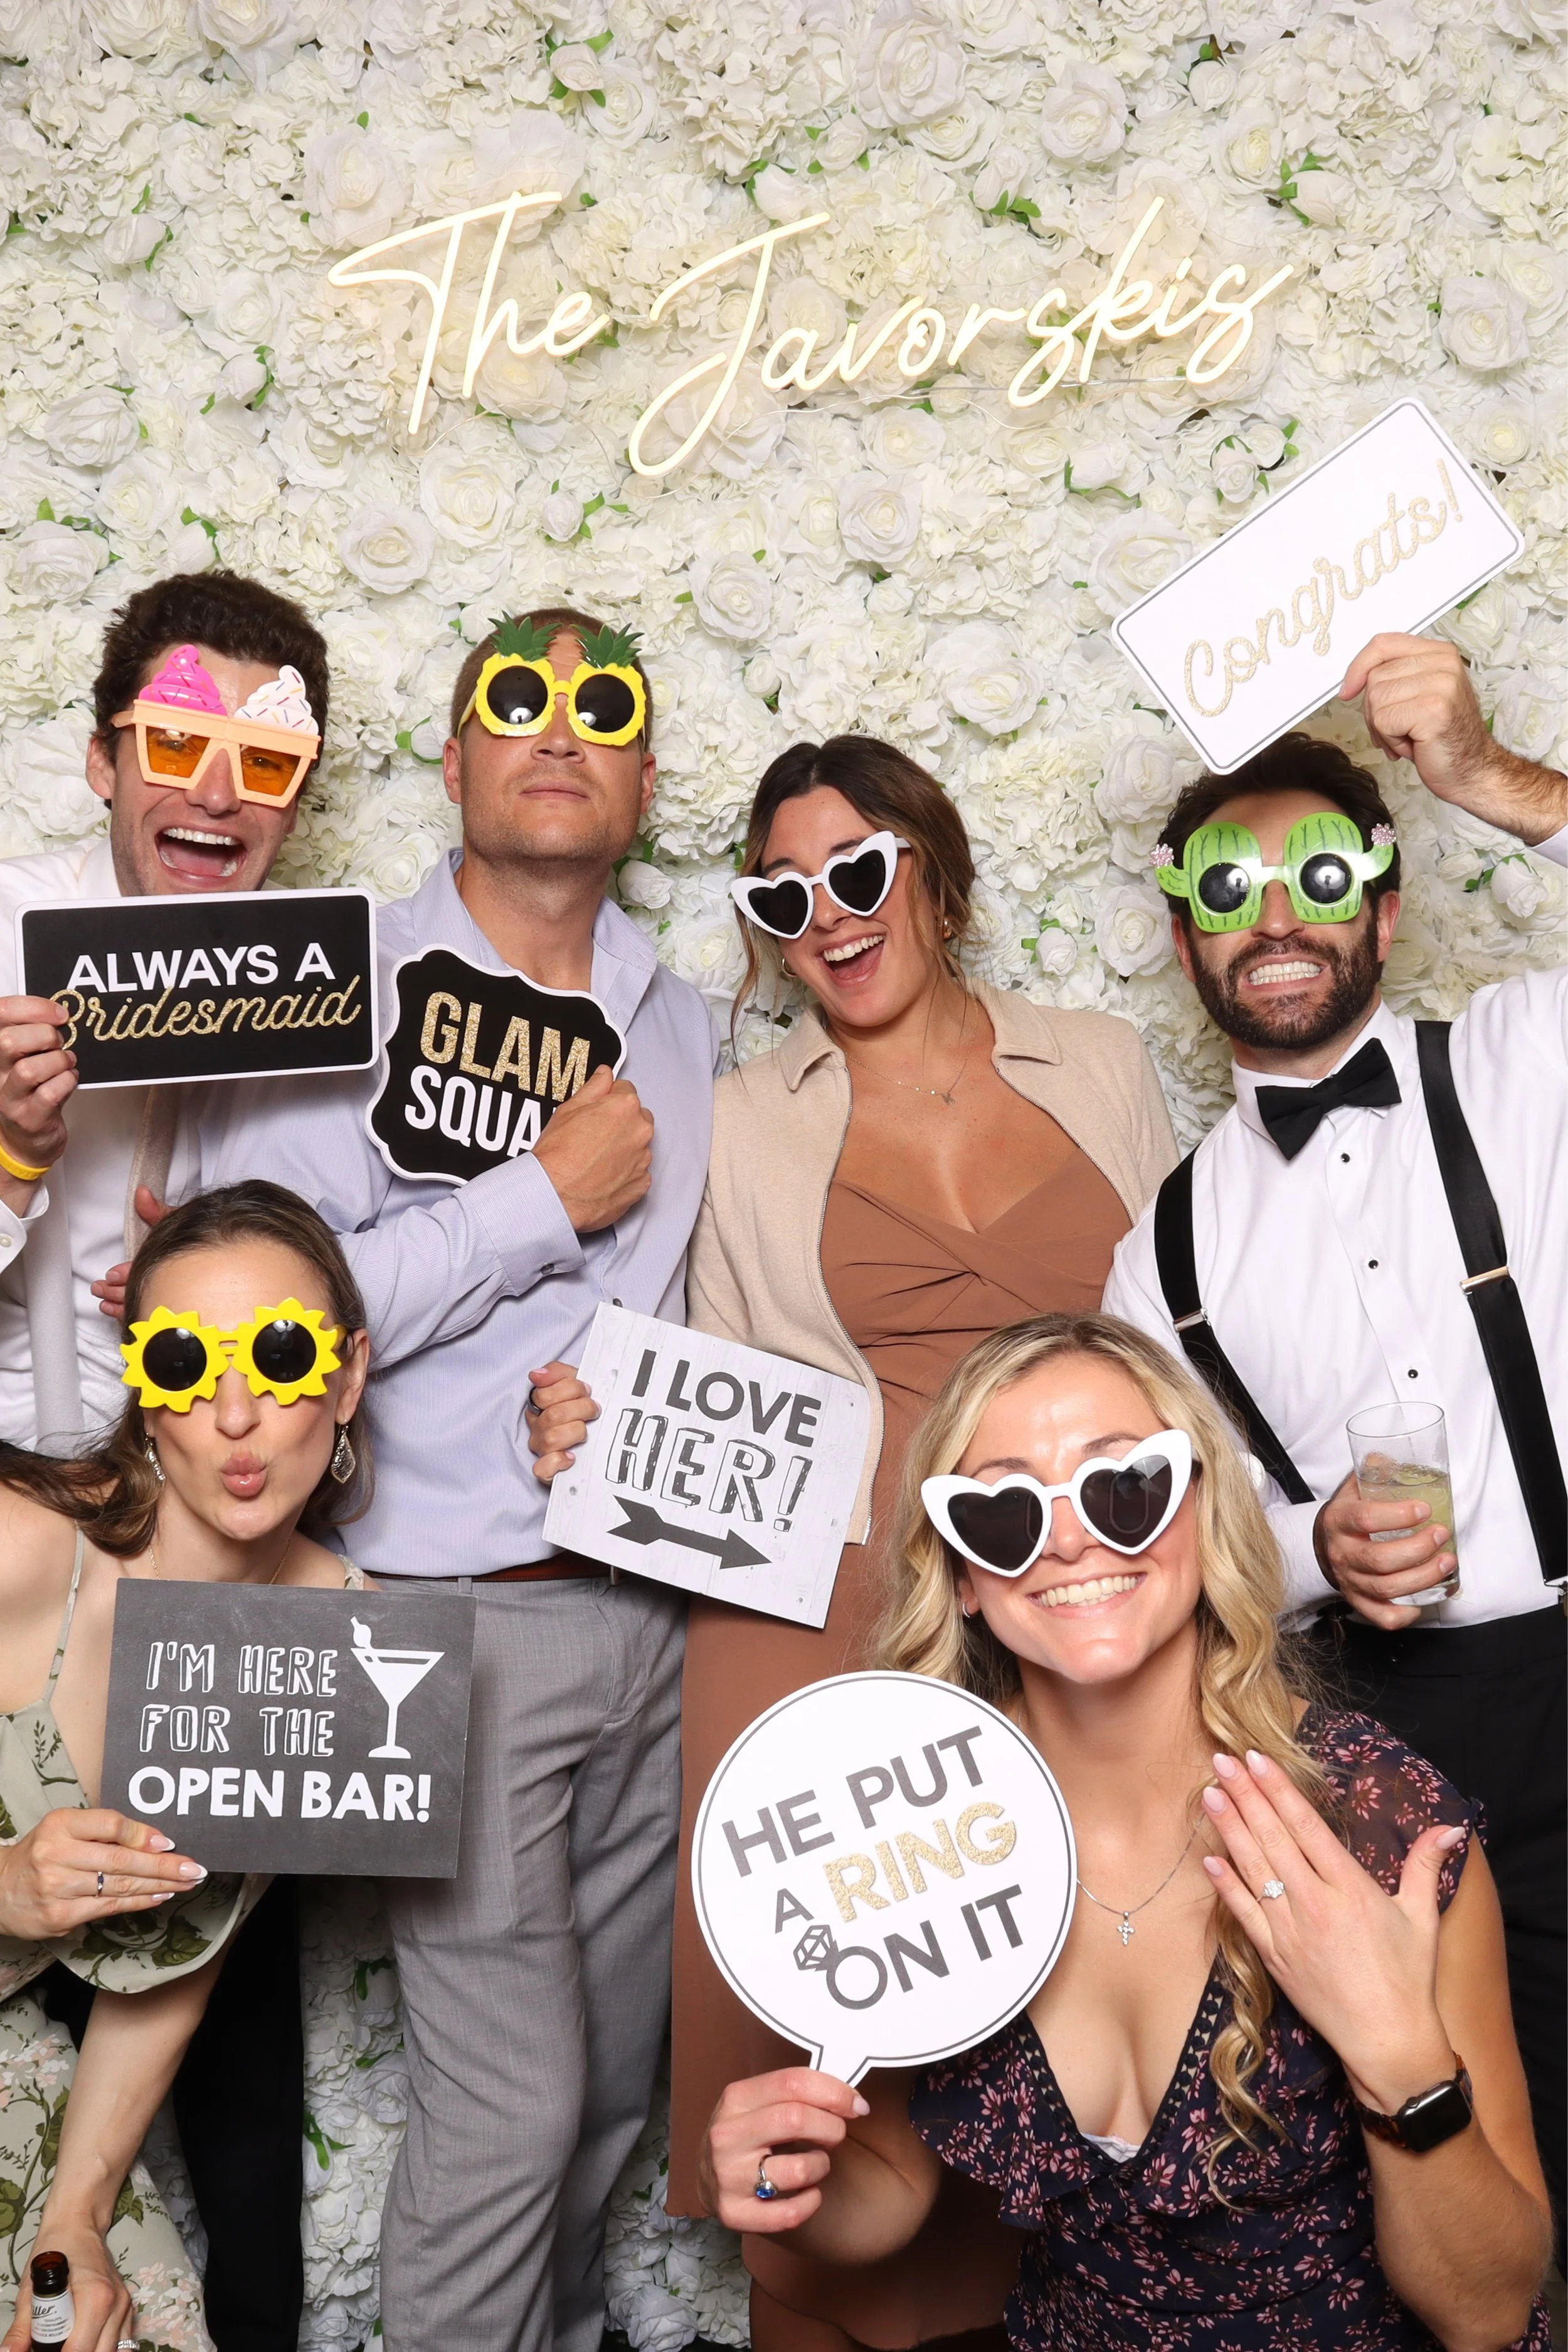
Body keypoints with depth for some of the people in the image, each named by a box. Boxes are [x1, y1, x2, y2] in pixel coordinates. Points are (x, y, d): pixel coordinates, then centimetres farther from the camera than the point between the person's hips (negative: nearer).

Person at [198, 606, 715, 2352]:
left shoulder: (681, 1027, 12)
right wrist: (543, 1200, -16)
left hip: (657, 1608, 6)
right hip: (461, 1618, -5)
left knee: (617, 2067, 17)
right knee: (509, 2097, -2)